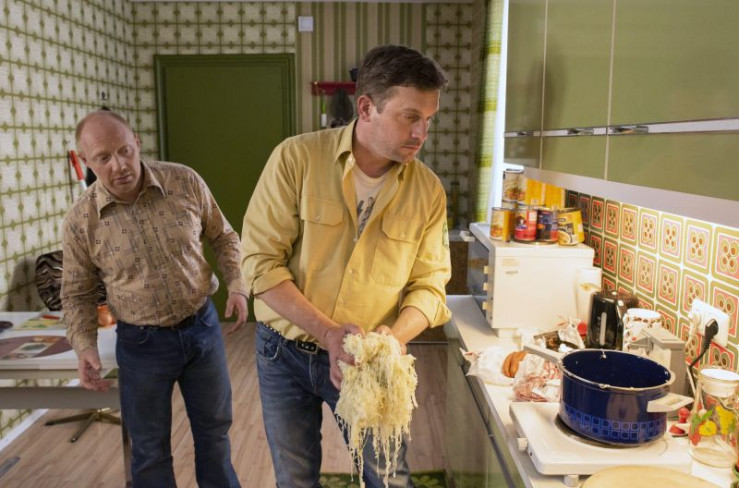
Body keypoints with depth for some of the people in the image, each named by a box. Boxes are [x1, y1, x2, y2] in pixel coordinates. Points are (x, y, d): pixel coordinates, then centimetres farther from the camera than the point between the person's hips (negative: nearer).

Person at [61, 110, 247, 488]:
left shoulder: (185, 182, -11)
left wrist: (237, 285, -9)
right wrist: (84, 344, -13)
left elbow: (223, 237, 4)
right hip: (142, 343, -1)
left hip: (203, 327, 2)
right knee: (149, 447, 14)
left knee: (214, 428, 19)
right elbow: (77, 294, 1)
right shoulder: (80, 220, -12)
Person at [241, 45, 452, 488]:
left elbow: (429, 283, -6)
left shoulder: (429, 190, -8)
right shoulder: (296, 158, -16)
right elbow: (261, 261, -18)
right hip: (286, 352, 0)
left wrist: (393, 338, -25)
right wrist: (328, 332, -27)